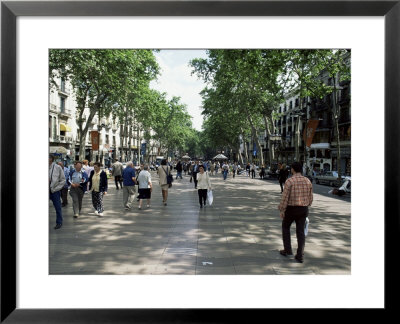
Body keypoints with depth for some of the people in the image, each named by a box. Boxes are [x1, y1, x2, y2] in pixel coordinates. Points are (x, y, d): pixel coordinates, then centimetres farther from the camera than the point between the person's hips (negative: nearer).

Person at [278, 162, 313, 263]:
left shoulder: (289, 181, -16)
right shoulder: (307, 181, 1)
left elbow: (285, 197, -17)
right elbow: (310, 198, 7)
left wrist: (282, 210, -9)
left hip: (291, 209, -4)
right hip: (303, 209, 4)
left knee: (285, 227, 18)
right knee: (300, 232, 9)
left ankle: (287, 250, 17)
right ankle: (300, 255, 7)